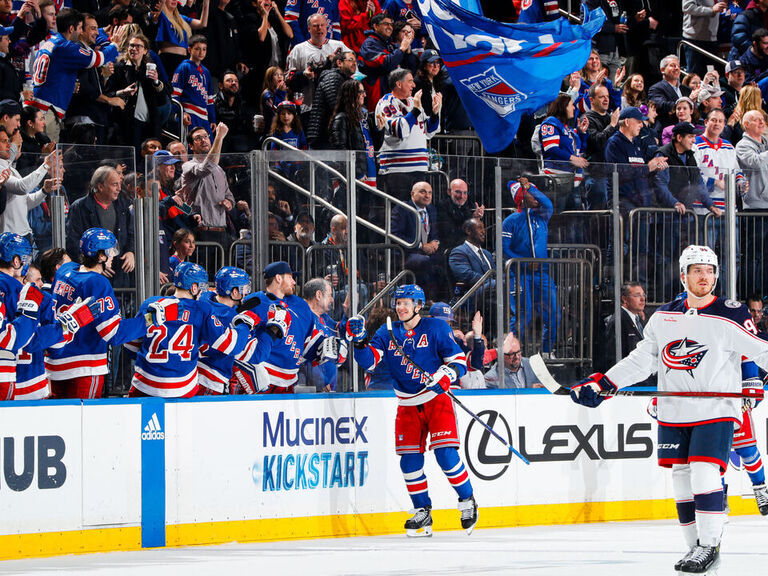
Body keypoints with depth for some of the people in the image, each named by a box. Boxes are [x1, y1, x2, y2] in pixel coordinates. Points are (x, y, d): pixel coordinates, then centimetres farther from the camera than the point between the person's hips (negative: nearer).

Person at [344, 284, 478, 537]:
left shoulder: (436, 328, -5)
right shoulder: (387, 333, 5)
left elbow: (458, 360, -6)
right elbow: (369, 361, -5)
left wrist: (445, 376, -24)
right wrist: (359, 341, -22)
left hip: (437, 399, -4)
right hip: (408, 406, 4)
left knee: (445, 454, -15)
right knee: (409, 460, -2)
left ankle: (467, 500, 4)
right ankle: (423, 513, 10)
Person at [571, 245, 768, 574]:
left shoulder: (730, 316, -6)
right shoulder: (664, 316, 8)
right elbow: (643, 359, 14)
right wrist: (601, 384, 9)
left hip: (715, 411, -5)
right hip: (673, 414, 5)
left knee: (704, 474, -15)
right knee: (681, 478, 5)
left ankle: (709, 546, -7)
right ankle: (696, 547, 13)